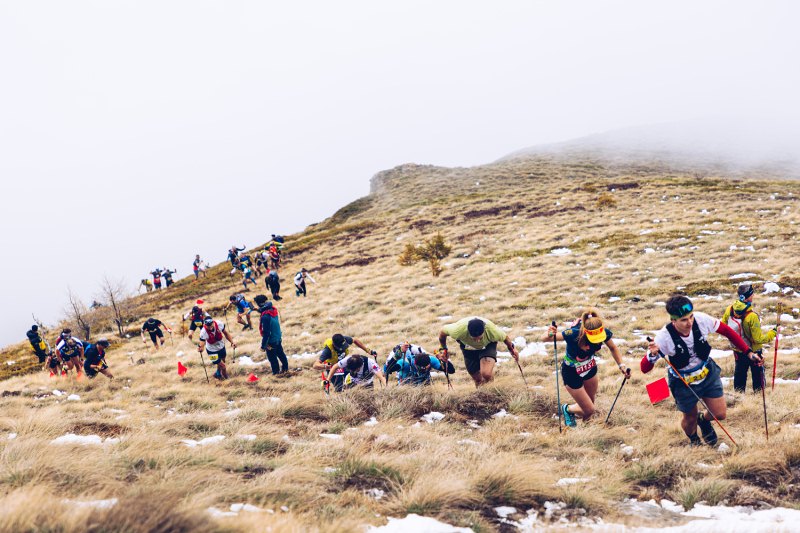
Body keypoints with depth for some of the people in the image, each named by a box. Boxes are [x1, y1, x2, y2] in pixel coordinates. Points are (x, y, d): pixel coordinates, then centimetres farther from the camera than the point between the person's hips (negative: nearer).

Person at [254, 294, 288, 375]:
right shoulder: (273, 310, -7)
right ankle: (285, 367, 39)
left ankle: (276, 371, 26)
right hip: (278, 337, 8)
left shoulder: (265, 317, -32)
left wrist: (263, 345, -19)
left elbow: (266, 332, -29)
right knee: (280, 353, 24)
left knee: (272, 357, 11)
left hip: (271, 341, -8)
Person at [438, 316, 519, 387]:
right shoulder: (459, 330, -40)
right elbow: (442, 332, -19)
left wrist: (512, 349, 2)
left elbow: (505, 337, -16)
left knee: (487, 374, -25)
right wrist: (444, 349, -5)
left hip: (488, 346, -1)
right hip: (469, 348, 1)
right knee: (477, 379, 6)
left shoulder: (491, 330, -39)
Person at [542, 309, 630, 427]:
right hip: (572, 373, -5)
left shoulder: (604, 333, -26)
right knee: (589, 410, 3)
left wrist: (621, 365, -13)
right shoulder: (574, 334, -39)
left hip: (590, 368, 5)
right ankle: (567, 409, 34)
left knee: (590, 403, 21)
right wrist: (549, 335, -57)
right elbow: (543, 339, -34)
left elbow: (613, 348, -2)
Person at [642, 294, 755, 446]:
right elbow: (644, 368, -27)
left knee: (720, 414, 7)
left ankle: (704, 419, 44)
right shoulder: (664, 337, -32)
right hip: (684, 383, -2)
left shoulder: (701, 320, -26)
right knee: (690, 418, 16)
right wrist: (652, 355, -49)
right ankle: (693, 440, 52)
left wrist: (748, 353, -10)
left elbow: (727, 331, -9)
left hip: (708, 374, 3)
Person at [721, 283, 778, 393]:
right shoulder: (752, 316, -30)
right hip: (753, 350, -5)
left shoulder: (729, 310, -14)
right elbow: (758, 339, -23)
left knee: (740, 372, 19)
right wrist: (772, 333, -9)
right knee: (757, 373, 14)